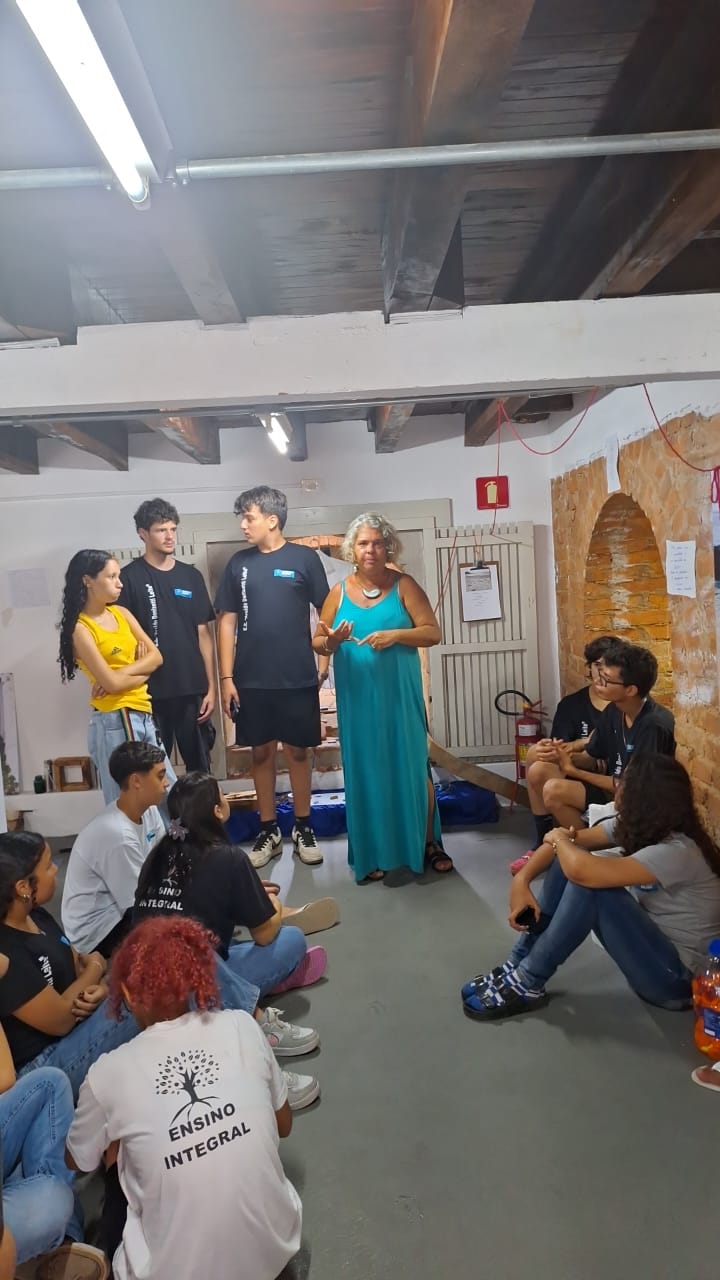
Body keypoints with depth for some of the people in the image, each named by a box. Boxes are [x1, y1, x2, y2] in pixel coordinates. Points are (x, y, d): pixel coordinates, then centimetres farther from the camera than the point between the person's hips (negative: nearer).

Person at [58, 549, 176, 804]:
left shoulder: (121, 613, 9)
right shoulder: (80, 629, -11)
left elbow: (155, 656, 3)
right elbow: (111, 682, -18)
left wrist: (125, 672, -13)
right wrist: (142, 672, -2)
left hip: (143, 714, 7)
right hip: (115, 720, -7)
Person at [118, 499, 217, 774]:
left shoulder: (191, 576, 7)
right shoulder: (129, 577, -3)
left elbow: (203, 634, 8)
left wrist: (211, 686, 3)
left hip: (193, 690, 3)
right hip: (150, 692, -3)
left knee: (200, 766, 12)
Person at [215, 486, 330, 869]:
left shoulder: (304, 558, -2)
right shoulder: (239, 562, 5)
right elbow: (227, 621, 5)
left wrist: (326, 660, -5)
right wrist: (226, 677, -1)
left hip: (298, 678, -2)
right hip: (252, 680, 2)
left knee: (299, 751, 8)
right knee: (261, 752, 9)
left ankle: (303, 829, 21)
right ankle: (268, 831, 22)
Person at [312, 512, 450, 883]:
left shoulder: (404, 585, 0)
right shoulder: (339, 592, 5)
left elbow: (433, 632, -5)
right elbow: (317, 643, 8)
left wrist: (395, 635, -20)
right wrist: (330, 641, -15)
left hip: (400, 694, -1)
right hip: (358, 697, 2)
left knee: (412, 766, 3)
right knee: (365, 771, 7)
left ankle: (428, 843, 19)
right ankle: (374, 852, 19)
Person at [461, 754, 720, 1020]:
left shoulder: (677, 852, -31)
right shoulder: (639, 825, -5)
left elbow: (583, 871, -41)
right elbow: (571, 853, 1)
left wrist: (559, 840, -18)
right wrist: (521, 880, -15)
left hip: (677, 976, -8)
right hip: (650, 939, 8)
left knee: (587, 882, -30)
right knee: (568, 858, -6)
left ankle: (526, 984, -14)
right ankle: (517, 965, -1)